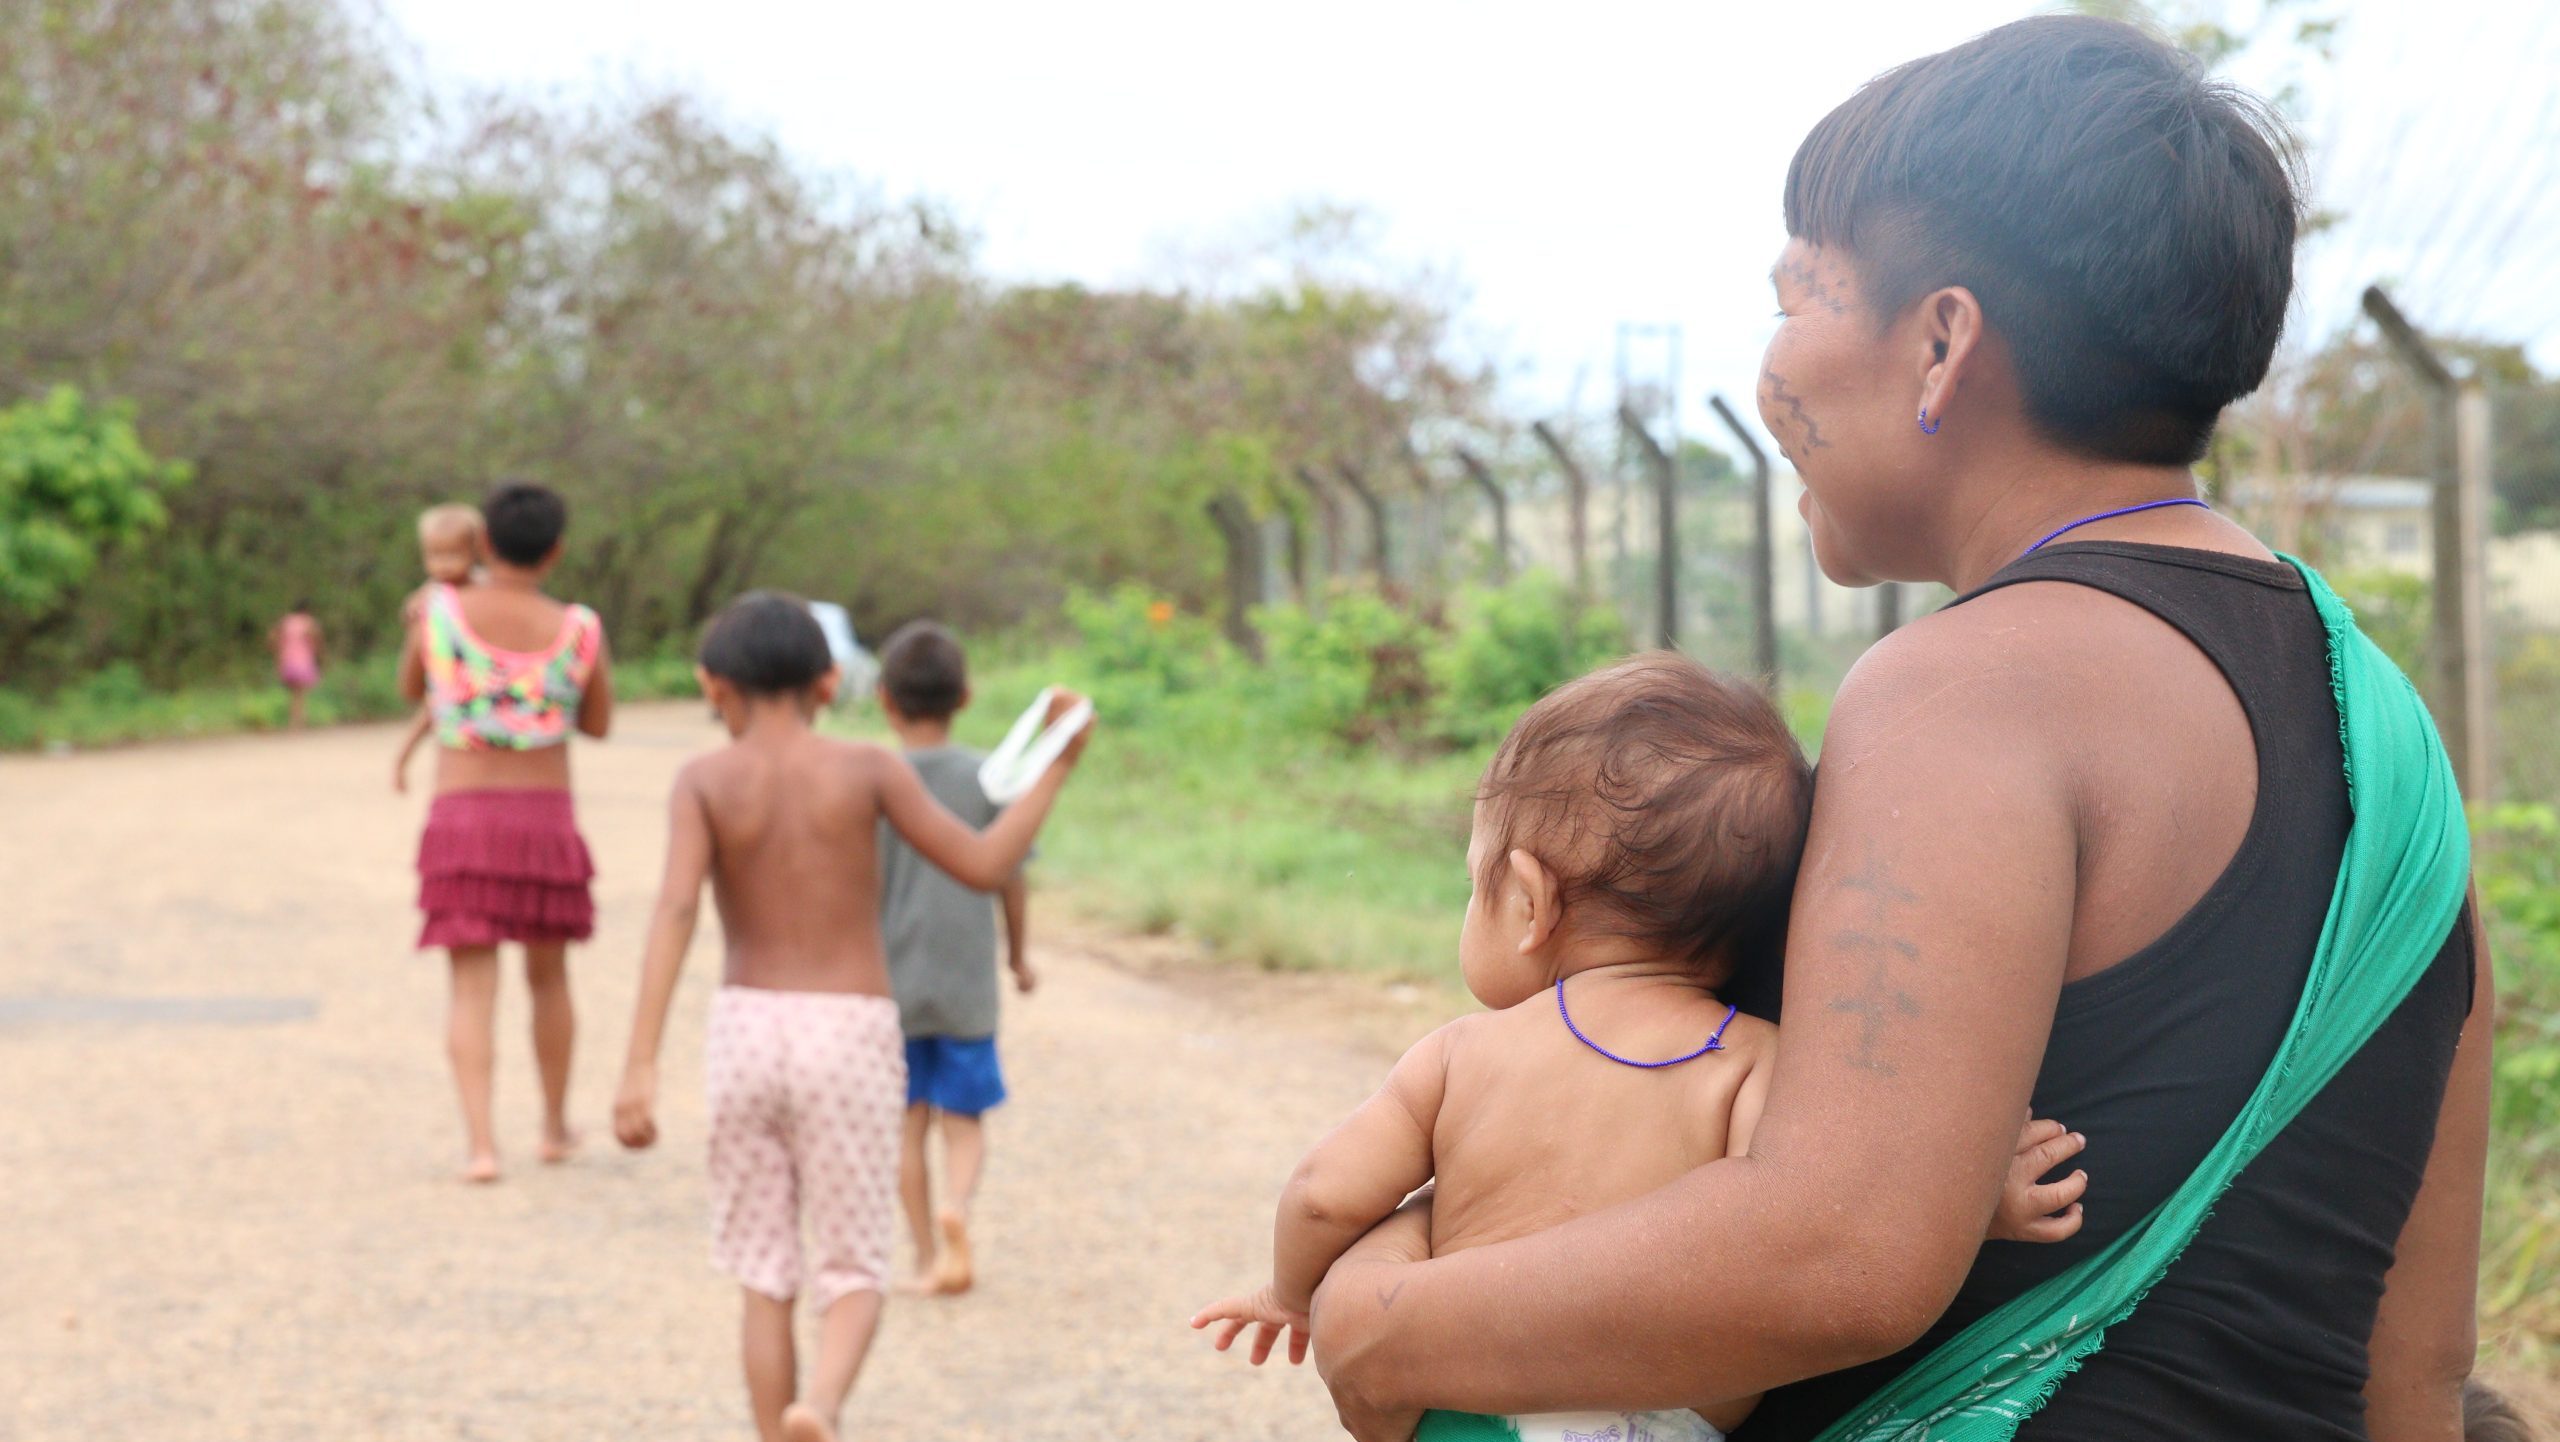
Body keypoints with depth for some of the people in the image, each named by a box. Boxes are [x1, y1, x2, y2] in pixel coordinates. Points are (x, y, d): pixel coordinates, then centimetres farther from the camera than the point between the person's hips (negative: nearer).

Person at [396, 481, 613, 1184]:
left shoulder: (441, 609, -4)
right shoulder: (579, 631, -5)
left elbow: (411, 688, 15)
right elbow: (597, 724, 12)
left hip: (461, 818, 0)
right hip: (546, 818, 1)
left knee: (473, 987, 0)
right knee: (548, 975, 19)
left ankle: (480, 1144, -13)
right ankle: (556, 1127, 30)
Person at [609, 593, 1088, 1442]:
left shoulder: (705, 780, -2)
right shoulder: (867, 769, -2)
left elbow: (676, 909, -15)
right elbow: (983, 867, -3)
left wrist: (640, 1067, -19)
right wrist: (1055, 772, 10)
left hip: (747, 1028, 1)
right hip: (851, 1033, -1)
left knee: (765, 1275, 13)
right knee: (851, 1271, 5)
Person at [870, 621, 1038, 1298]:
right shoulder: (987, 778, -4)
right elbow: (1010, 875, 0)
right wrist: (1020, 954, 15)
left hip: (890, 981, 0)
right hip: (966, 985, 0)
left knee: (907, 1123, 11)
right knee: (964, 1121, 9)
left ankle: (927, 1258, 13)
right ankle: (956, 1207, -19)